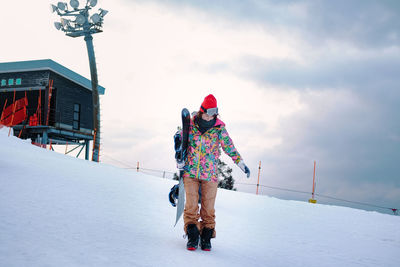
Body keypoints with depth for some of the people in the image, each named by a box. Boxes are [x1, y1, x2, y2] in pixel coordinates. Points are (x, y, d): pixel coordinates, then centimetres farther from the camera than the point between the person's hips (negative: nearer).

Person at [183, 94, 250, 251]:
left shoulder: (219, 128, -1)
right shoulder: (191, 123, 2)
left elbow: (229, 147, 3)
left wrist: (241, 163, -3)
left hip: (210, 173, 0)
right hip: (190, 171, 1)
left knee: (208, 207, 2)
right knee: (191, 205, -4)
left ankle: (206, 237, 13)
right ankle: (192, 235, 4)